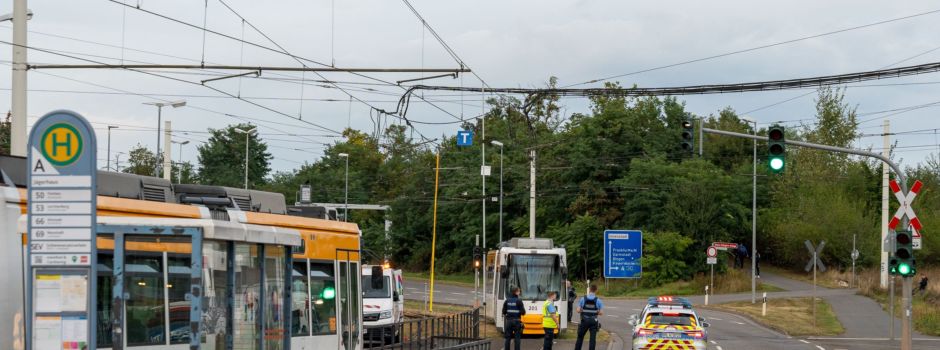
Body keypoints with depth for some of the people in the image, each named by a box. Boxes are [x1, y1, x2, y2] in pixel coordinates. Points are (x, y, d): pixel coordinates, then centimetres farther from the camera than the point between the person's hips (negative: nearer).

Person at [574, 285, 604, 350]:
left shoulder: (583, 299, -5)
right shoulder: (598, 300, -7)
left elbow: (578, 310, -6)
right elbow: (601, 312, -6)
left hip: (584, 321, 1)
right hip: (593, 321, -1)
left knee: (580, 337, 15)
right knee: (593, 339, 3)